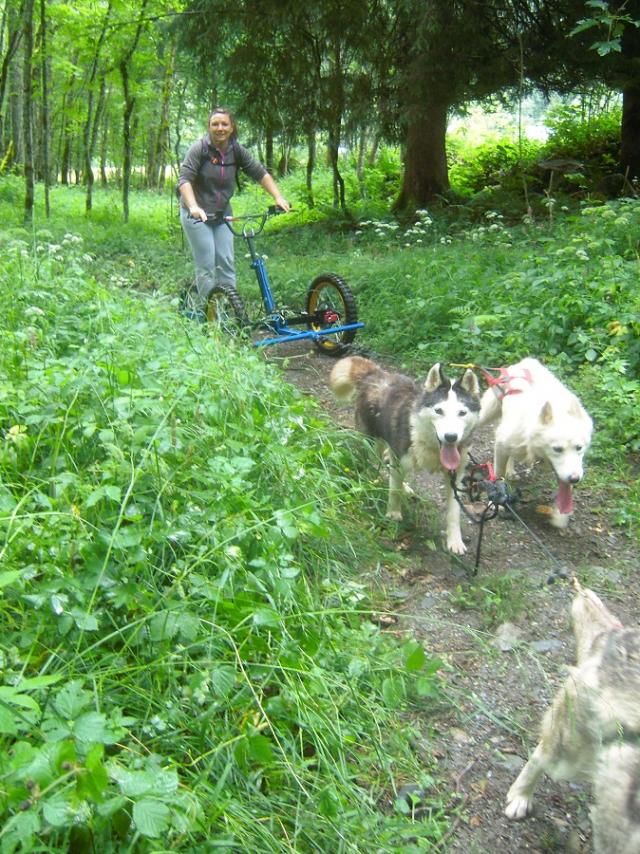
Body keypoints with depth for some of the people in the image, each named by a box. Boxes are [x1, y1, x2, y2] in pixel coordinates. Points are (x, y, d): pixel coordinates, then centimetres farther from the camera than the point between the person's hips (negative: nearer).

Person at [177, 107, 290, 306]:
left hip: (222, 214, 4)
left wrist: (278, 197, -15)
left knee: (226, 263, -1)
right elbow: (185, 179, -22)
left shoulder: (237, 150, -1)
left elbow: (260, 173, -1)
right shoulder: (199, 148, -13)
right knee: (206, 265, -8)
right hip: (197, 214, -4)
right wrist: (194, 207, -38)